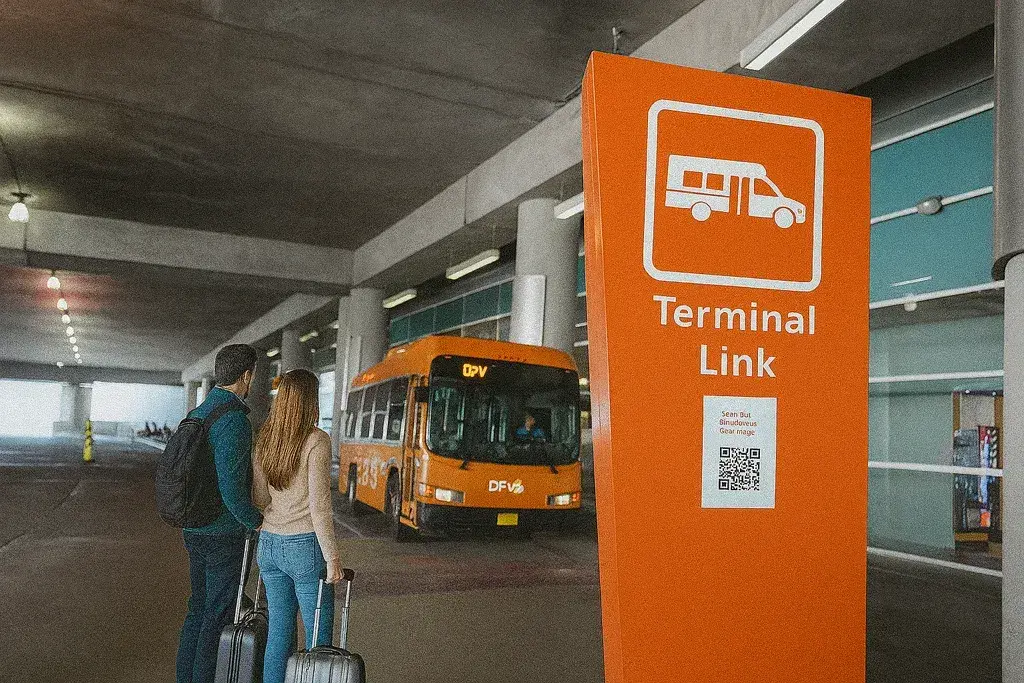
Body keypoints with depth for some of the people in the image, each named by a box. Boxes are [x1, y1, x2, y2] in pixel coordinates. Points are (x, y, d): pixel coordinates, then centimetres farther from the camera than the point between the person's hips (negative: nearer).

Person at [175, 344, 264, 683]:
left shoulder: (196, 415, 9)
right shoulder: (234, 420, -20)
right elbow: (232, 488, -25)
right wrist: (257, 521, -10)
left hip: (194, 531, 9)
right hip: (224, 535, -9)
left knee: (199, 608, 19)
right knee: (219, 616, 2)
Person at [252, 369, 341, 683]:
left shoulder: (264, 440, 6)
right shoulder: (317, 440, -13)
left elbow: (259, 498, 10)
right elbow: (319, 506, -16)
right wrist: (332, 557, -11)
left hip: (269, 546, 6)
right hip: (304, 546, -6)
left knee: (278, 631, 14)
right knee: (318, 637, 4)